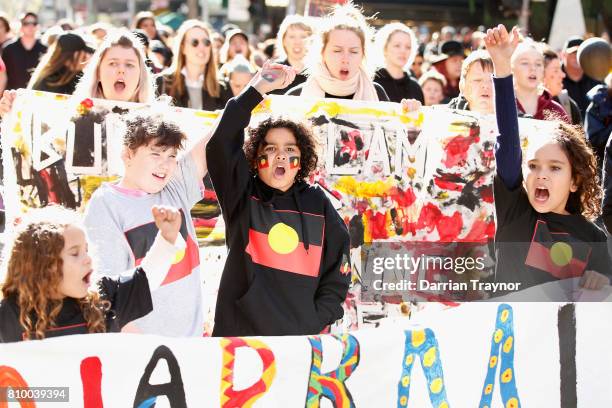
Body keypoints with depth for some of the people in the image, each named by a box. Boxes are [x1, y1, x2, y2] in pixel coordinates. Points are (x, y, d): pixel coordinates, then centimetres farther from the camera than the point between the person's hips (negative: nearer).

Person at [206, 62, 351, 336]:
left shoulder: (317, 203, 6)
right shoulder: (243, 196, 2)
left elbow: (337, 271, 8)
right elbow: (221, 144, -13)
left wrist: (315, 324, -3)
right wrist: (257, 89, -13)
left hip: (301, 331, 1)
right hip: (240, 328, -1)